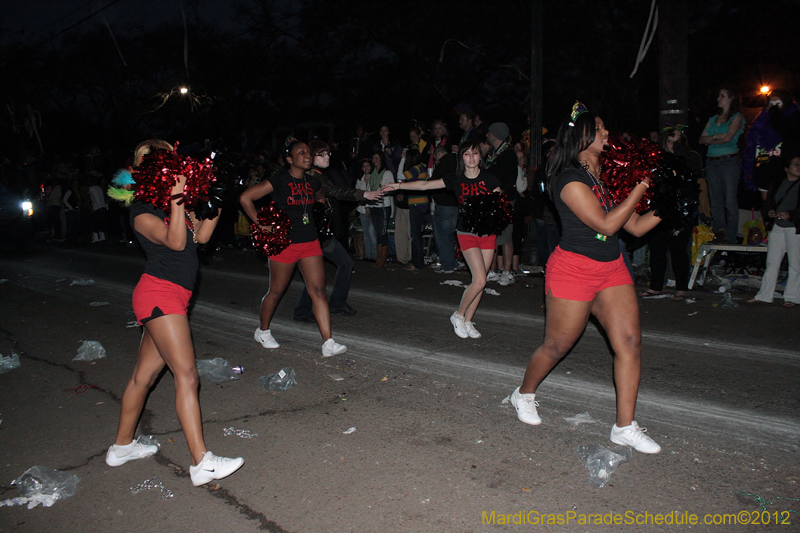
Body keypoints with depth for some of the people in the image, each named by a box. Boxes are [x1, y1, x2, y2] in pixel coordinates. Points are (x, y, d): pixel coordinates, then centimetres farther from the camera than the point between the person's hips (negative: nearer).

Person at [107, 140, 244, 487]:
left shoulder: (175, 205, 17)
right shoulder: (142, 212, -8)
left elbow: (200, 236, 12)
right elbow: (175, 241, -21)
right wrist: (177, 200, -23)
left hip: (172, 297, 9)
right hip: (159, 293, -9)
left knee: (145, 374, 16)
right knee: (186, 376, -14)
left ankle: (122, 446, 30)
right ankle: (201, 464, -13)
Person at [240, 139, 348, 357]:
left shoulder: (312, 182, 6)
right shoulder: (279, 180, -10)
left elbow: (321, 198, 31)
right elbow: (245, 198, -11)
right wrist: (261, 224, -9)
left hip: (310, 242, 5)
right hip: (284, 242, -4)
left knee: (318, 290, -5)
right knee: (276, 291, 10)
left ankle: (328, 343, -6)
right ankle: (263, 331, 34)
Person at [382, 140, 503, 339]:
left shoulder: (489, 179, -1)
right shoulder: (456, 180, -1)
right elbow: (425, 185, 1)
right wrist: (399, 186, -3)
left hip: (488, 233, 2)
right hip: (467, 234, -2)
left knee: (479, 281, 3)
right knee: (479, 280, -14)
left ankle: (467, 321, 17)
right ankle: (458, 315, 7)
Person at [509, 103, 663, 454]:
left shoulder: (605, 176, 13)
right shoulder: (571, 179, -13)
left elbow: (636, 226, 12)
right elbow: (606, 225, -20)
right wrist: (639, 188, -16)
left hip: (612, 268, 8)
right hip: (574, 270, -7)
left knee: (630, 341, -3)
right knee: (557, 346, 5)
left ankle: (625, 427, 6)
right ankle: (524, 394, 33)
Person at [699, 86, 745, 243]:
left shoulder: (737, 117, 4)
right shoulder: (713, 119, 20)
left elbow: (728, 137, -11)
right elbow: (702, 139, 10)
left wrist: (711, 139, 1)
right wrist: (717, 137, -5)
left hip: (729, 161, -5)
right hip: (711, 162, 5)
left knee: (730, 201, -7)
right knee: (715, 201, 3)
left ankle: (730, 237, -4)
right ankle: (719, 234, 7)